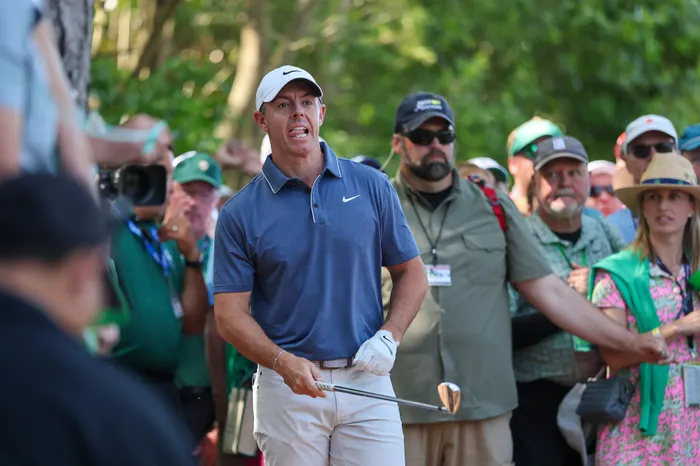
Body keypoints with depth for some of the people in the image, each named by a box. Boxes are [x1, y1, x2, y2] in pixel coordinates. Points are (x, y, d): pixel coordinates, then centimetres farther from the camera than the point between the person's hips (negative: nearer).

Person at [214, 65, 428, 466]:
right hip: (287, 386, -1)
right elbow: (230, 313, -1)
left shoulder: (372, 186, 6)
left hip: (367, 380, 1)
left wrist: (389, 336, -6)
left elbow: (412, 273, 11)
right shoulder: (240, 214, 1)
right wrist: (284, 363, -17)